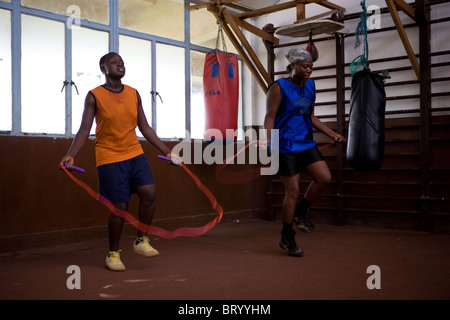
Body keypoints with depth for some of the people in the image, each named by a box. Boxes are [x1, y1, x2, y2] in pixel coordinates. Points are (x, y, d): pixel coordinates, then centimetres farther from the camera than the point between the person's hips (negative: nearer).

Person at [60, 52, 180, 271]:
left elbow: (145, 128, 14)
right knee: (119, 207, -3)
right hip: (109, 158, -4)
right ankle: (113, 254, 18)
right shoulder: (94, 96, -3)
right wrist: (71, 155, -23)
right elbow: (84, 130, -8)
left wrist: (167, 152, 11)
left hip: (135, 154, 4)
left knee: (149, 193, -15)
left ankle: (141, 241, 6)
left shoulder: (134, 94, 10)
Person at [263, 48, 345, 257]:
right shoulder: (279, 88, -8)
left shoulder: (310, 86, 11)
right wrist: (268, 142, -25)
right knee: (293, 191, -4)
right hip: (286, 146, -6)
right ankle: (287, 237, 14)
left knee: (324, 177, -10)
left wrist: (332, 134, 15)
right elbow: (270, 118, -11)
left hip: (306, 144, 7)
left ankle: (301, 212, 15)